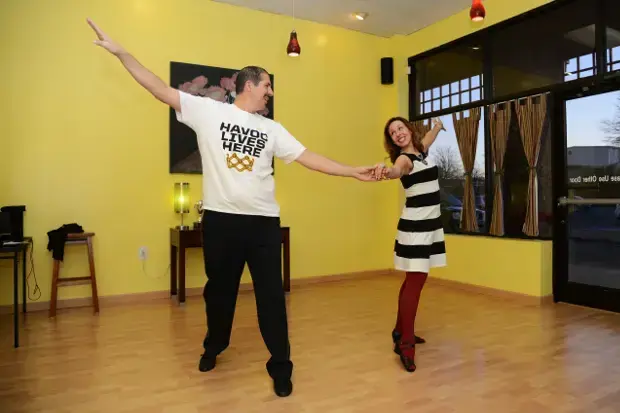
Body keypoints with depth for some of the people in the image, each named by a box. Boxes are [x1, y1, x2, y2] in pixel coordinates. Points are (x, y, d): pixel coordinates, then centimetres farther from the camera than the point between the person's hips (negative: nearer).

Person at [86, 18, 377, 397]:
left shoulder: (272, 129, 10)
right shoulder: (207, 110, 1)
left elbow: (308, 157, 7)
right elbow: (161, 89, 0)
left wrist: (354, 171, 1)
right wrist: (120, 52, -5)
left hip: (263, 221, 2)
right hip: (220, 218, -1)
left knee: (271, 295, 4)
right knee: (219, 288, 16)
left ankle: (281, 366, 19)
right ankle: (214, 346, 43)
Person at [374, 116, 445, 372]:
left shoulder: (420, 150, 11)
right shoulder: (404, 158, -13)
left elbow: (430, 137, 34)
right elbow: (396, 171, -38)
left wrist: (437, 126, 55)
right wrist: (385, 171, -61)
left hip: (430, 224, 8)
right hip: (414, 225, -8)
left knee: (413, 279, 12)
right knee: (416, 280, -14)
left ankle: (401, 331, 24)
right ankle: (405, 343, -10)